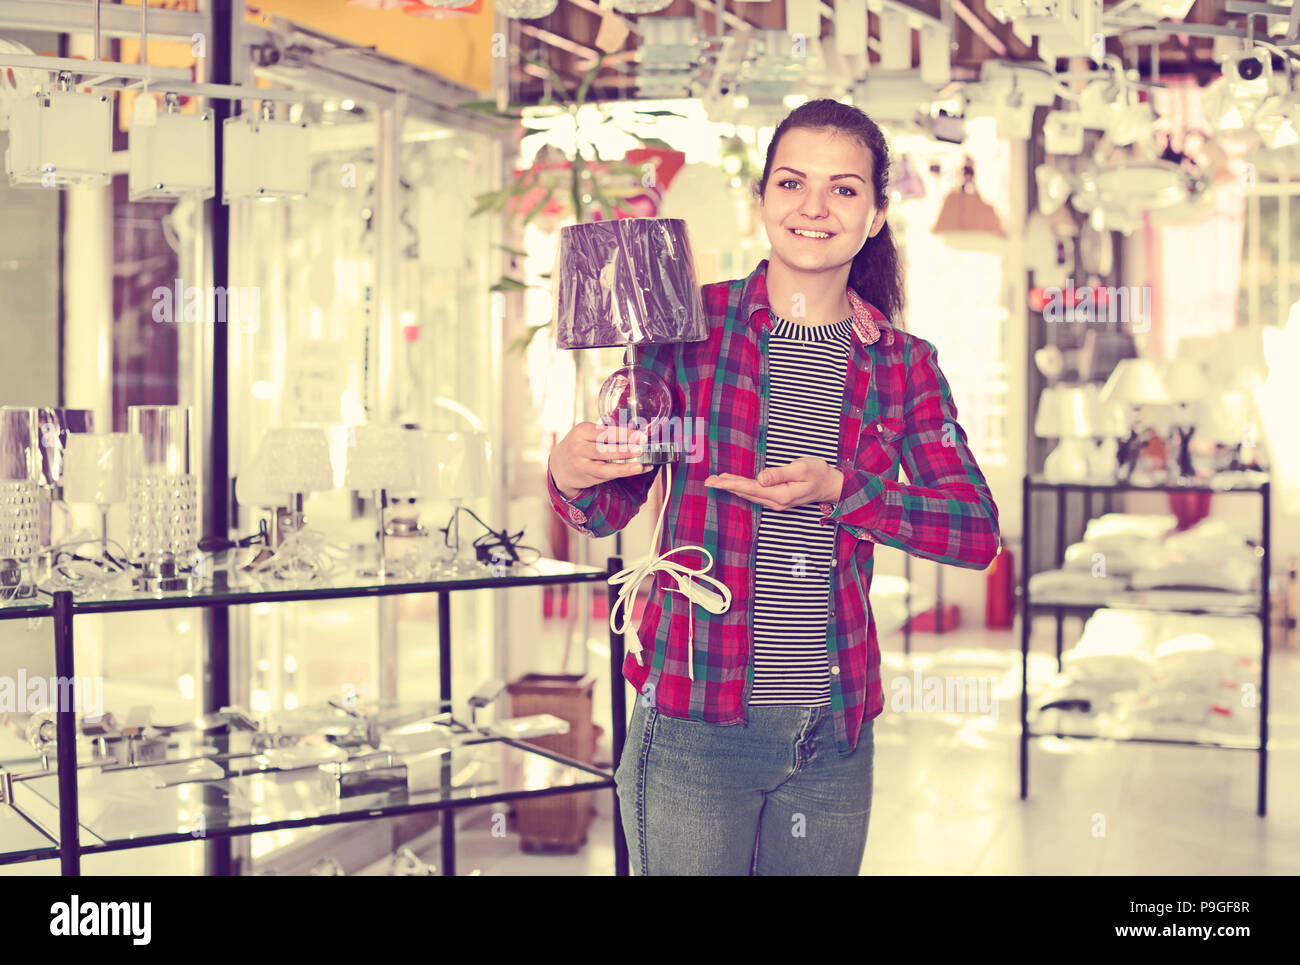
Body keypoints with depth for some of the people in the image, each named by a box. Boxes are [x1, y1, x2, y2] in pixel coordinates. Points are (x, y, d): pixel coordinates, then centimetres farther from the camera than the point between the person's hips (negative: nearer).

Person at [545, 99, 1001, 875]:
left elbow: (979, 532, -3)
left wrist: (836, 489, -17)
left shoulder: (904, 364, 5)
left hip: (835, 735, 3)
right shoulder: (695, 324, -3)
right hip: (695, 726, -2)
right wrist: (570, 476, -22)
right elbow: (612, 510, 1)